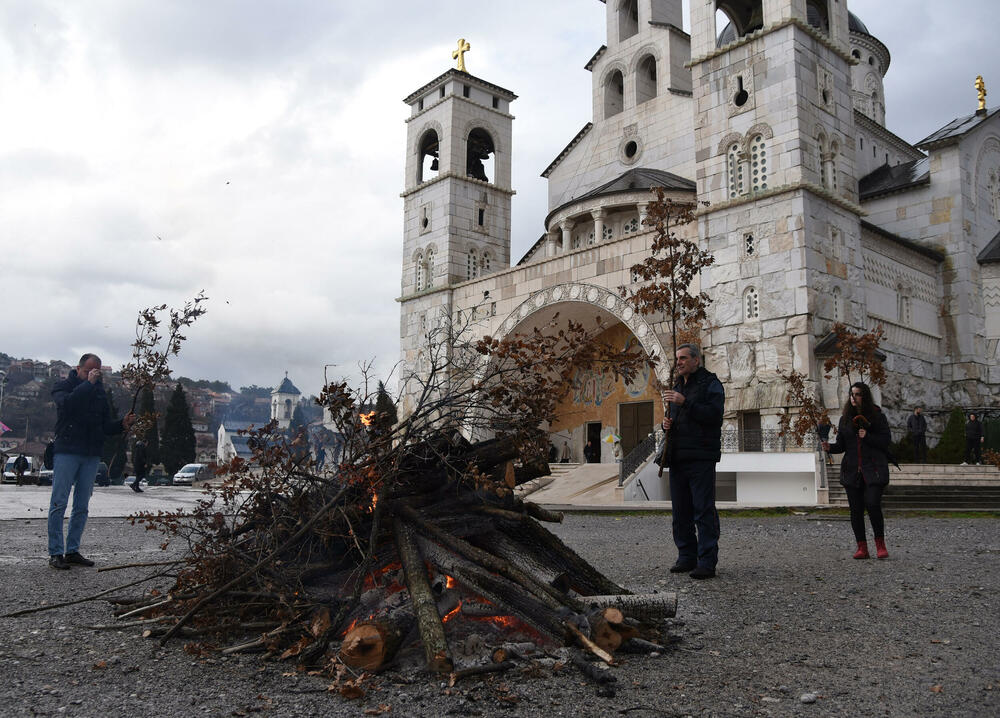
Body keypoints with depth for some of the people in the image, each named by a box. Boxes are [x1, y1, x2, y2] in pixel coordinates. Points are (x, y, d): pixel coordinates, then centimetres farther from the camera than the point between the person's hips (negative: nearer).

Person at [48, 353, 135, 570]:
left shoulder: (99, 392, 15)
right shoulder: (62, 386, 3)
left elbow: (106, 425, 13)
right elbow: (67, 403, -22)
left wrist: (122, 424, -6)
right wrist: (88, 383, -21)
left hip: (91, 455, 5)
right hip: (66, 452, -5)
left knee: (82, 506, 8)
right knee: (59, 503, -3)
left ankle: (72, 551, 16)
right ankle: (55, 553, 2)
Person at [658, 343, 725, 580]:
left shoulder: (710, 384, -2)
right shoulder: (678, 387, 22)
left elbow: (714, 414, -16)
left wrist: (685, 403, -21)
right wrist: (666, 424, 6)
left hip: (701, 458, -7)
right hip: (677, 458, 8)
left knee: (704, 511, -7)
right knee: (680, 511, 9)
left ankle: (707, 562, -3)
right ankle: (687, 557, 18)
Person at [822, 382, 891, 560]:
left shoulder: (877, 416, 1)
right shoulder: (845, 418, 12)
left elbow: (886, 440, -2)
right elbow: (841, 445, 12)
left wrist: (867, 437, -16)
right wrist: (830, 447, -9)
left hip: (873, 469, -4)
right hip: (852, 470, 4)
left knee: (872, 504, -15)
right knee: (855, 509, 3)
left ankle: (880, 545, 2)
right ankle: (861, 547, 11)